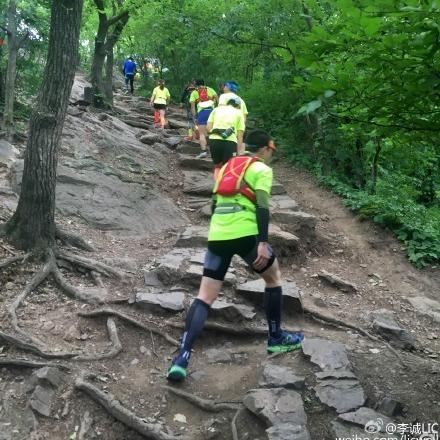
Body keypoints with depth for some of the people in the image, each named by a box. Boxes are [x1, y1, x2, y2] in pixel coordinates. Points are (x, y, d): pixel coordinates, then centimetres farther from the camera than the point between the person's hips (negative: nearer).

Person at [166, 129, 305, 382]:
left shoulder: (228, 166, 25)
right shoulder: (262, 169, 5)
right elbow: (262, 206, -9)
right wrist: (263, 242, -15)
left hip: (217, 235, 5)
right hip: (245, 233, -5)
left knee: (205, 296, 4)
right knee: (274, 277, 20)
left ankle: (183, 358, -8)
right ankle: (276, 338, 29)